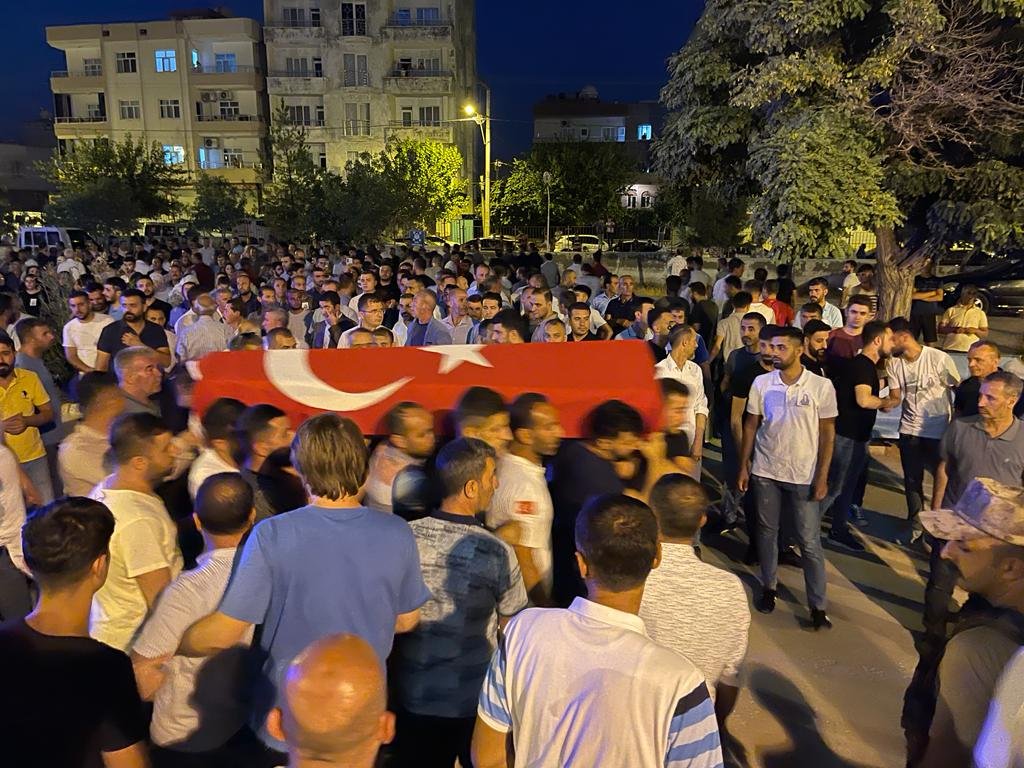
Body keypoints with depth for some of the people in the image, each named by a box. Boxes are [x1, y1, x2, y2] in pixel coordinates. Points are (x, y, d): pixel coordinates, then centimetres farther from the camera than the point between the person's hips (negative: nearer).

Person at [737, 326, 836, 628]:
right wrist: (743, 467, 2)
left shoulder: (821, 386, -8)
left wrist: (822, 476, -7)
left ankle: (818, 606, 14)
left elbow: (827, 433, -3)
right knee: (767, 532, 14)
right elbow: (751, 425, 4)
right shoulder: (761, 383, -2)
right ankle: (768, 587, 32)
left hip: (804, 476, -2)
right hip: (765, 472, 2)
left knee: (810, 542, 3)